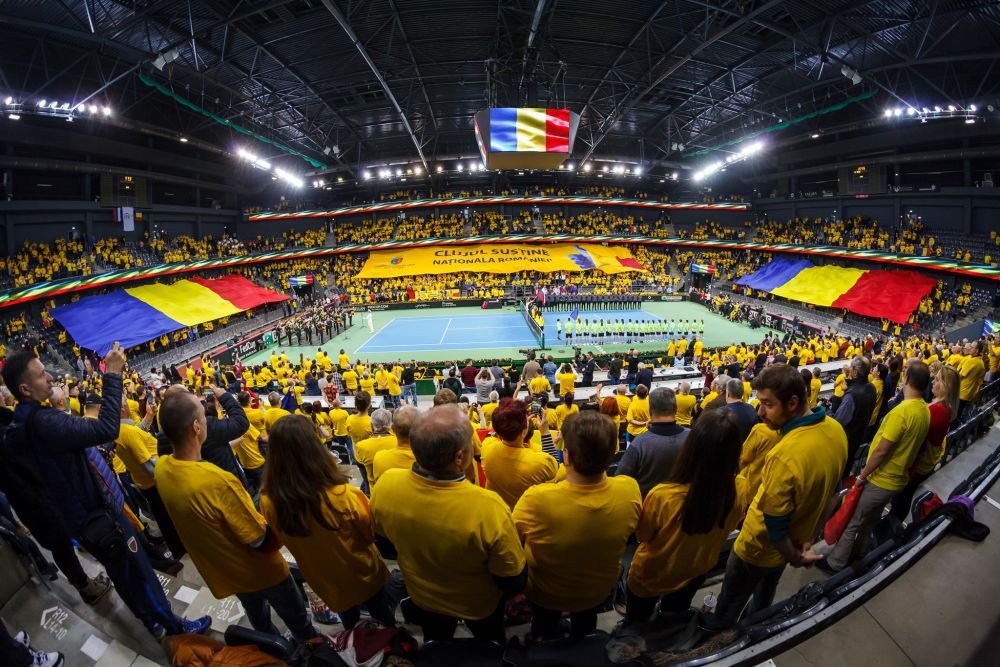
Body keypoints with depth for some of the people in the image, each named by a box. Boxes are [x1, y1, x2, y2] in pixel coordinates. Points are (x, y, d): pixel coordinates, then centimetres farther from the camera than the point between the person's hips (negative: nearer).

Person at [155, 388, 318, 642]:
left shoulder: (161, 468, -17)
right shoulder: (218, 480, -40)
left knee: (259, 620, 32)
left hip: (222, 569, 6)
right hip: (257, 570, -6)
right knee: (296, 617, 22)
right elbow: (262, 541, -28)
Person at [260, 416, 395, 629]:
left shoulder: (269, 502, -27)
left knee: (349, 622, 33)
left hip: (323, 580, 3)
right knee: (382, 615, 28)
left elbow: (279, 540, -6)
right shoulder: (344, 495, -37)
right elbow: (372, 532, -18)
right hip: (362, 574, -3)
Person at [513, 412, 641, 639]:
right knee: (584, 627, 39)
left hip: (546, 593, -2)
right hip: (599, 590, 3)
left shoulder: (536, 499, -43)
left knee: (545, 630, 35)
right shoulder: (630, 490, -32)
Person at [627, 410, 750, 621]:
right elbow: (729, 527, -7)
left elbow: (642, 535, -19)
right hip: (695, 574, 3)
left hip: (650, 577, -3)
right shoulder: (740, 490, -30)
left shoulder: (662, 496, -41)